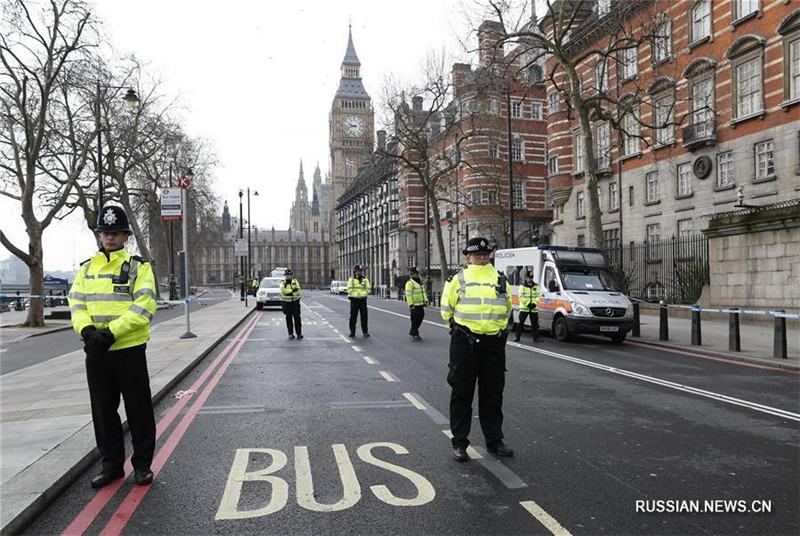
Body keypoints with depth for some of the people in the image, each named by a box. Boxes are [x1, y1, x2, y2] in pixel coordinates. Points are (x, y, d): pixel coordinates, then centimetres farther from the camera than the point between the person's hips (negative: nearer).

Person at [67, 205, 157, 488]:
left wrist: (112, 332, -21)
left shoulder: (138, 266, -4)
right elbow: (76, 303, 4)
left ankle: (142, 464, 20)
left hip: (129, 350, -4)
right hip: (95, 352, 5)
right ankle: (111, 464, 28)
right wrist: (86, 329, -15)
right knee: (103, 411, 13)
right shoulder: (87, 268, 11)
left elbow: (144, 307, -14)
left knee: (138, 410, 5)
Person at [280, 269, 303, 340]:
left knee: (297, 317, -2)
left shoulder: (295, 281, 8)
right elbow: (283, 290, -15)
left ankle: (299, 333, 2)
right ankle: (291, 334, 10)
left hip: (295, 302, 0)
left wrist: (288, 292, -18)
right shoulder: (282, 282, 3)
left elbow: (298, 288, -8)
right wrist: (292, 290, -21)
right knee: (289, 318, 3)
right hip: (286, 302, 0)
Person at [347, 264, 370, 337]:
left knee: (364, 316, 1)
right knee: (353, 316, 1)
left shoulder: (365, 280, 10)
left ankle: (365, 332, 8)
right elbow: (349, 290, -5)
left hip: (363, 300, 1)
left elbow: (368, 289, 3)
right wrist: (356, 295, -17)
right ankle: (352, 331, 9)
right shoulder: (351, 280, 5)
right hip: (354, 299, -1)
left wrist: (362, 295, -14)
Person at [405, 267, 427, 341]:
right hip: (414, 305, -8)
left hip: (420, 304, 8)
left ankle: (412, 332, 25)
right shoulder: (410, 283, -11)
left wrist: (425, 300, 10)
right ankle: (414, 334, 5)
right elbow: (408, 294, -16)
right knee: (415, 319, -6)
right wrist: (411, 305, -21)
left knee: (421, 317, 11)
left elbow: (423, 292, 21)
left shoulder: (419, 282, 17)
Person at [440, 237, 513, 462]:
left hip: (494, 344, 3)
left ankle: (494, 440, 25)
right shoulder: (458, 278, 1)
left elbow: (507, 309, 23)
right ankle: (459, 442, 14)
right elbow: (447, 308, 9)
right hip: (464, 344, -3)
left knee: (493, 394, 11)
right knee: (462, 393, 3)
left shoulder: (501, 280, 11)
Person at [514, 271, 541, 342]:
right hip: (524, 308, -2)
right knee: (520, 323, 0)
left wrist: (534, 303, -12)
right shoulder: (522, 286, 2)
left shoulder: (536, 286, 11)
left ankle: (536, 338, 10)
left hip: (534, 308, 2)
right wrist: (528, 304, -17)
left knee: (535, 324, 4)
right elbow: (521, 297, -6)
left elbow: (537, 297, 6)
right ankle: (517, 337, 6)